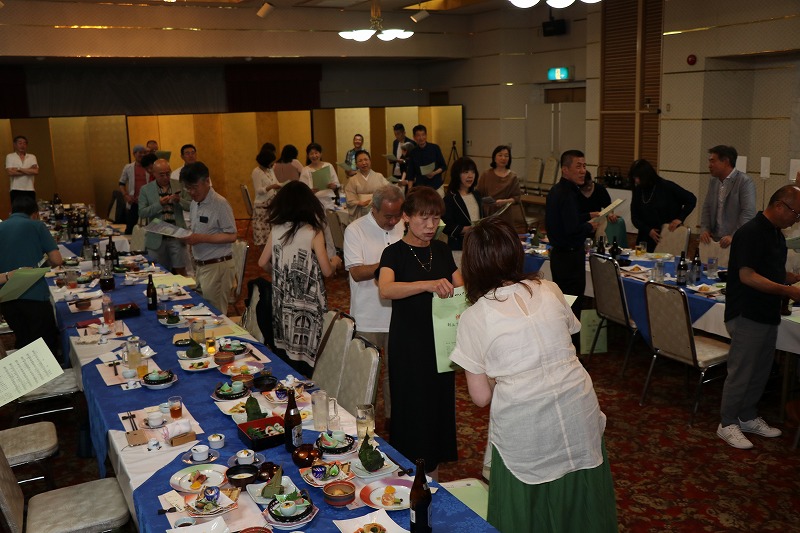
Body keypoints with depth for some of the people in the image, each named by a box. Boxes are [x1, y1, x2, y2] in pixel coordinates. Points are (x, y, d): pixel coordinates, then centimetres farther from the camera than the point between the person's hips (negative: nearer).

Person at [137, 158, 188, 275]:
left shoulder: (179, 186, 4)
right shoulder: (146, 190, 2)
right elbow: (142, 213, -5)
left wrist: (179, 200, -16)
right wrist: (159, 204, -18)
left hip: (177, 236, 0)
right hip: (157, 238, 0)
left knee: (180, 270, 0)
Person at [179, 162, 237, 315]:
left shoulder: (220, 204, -14)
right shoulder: (194, 203, 11)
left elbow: (231, 236, -16)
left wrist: (201, 238, -21)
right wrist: (189, 237, 3)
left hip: (216, 266, -8)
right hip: (200, 266, 8)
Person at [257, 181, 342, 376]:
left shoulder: (276, 230, -2)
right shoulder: (313, 233, -14)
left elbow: (262, 263, 8)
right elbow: (327, 271, -11)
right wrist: (335, 262, 11)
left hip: (282, 302, 4)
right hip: (307, 305, -4)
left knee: (284, 349, 16)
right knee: (305, 354, 5)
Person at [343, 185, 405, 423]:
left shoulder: (404, 228, 4)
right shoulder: (355, 230, -8)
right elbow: (356, 272, -17)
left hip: (398, 314, 4)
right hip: (368, 318, -4)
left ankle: (393, 416, 31)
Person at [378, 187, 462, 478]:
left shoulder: (441, 249, 6)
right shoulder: (395, 252, -11)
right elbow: (385, 289, -31)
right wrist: (428, 284, -45)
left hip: (440, 339, 6)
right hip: (408, 344, -5)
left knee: (440, 401, 14)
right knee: (413, 409, 2)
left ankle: (433, 471, 31)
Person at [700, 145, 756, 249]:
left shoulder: (745, 182, -8)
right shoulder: (713, 181, 13)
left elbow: (748, 214, -15)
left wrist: (734, 236, -22)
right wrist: (704, 229, 2)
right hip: (714, 240, 5)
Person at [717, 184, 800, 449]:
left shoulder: (777, 235, 12)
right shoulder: (750, 233, -18)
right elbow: (747, 276, -25)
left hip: (768, 315, 9)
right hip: (747, 315, -9)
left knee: (760, 370, 17)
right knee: (741, 372, 0)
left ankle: (748, 417, 32)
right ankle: (727, 424, 12)